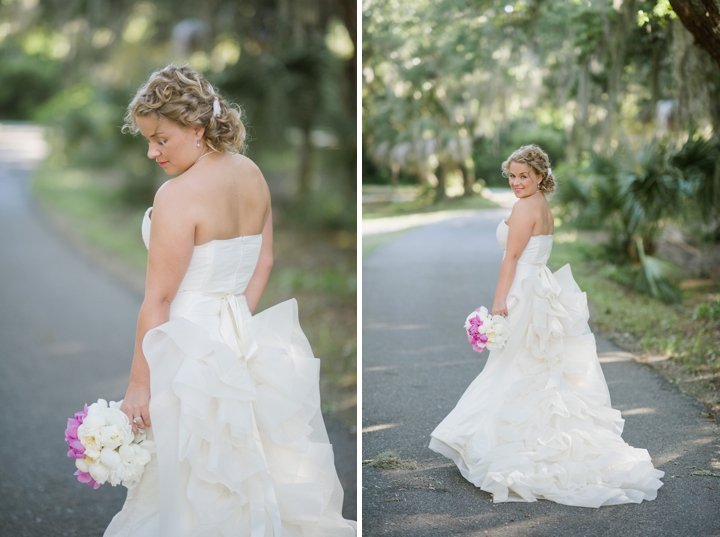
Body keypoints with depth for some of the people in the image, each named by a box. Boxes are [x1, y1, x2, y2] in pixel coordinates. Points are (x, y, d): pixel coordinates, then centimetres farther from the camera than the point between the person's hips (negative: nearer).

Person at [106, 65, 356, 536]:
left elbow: (159, 300, -17)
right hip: (242, 337, 8)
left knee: (192, 477, 4)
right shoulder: (252, 175, 4)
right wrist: (236, 321, 12)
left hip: (190, 347, -8)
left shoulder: (179, 196, -19)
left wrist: (139, 384, -11)